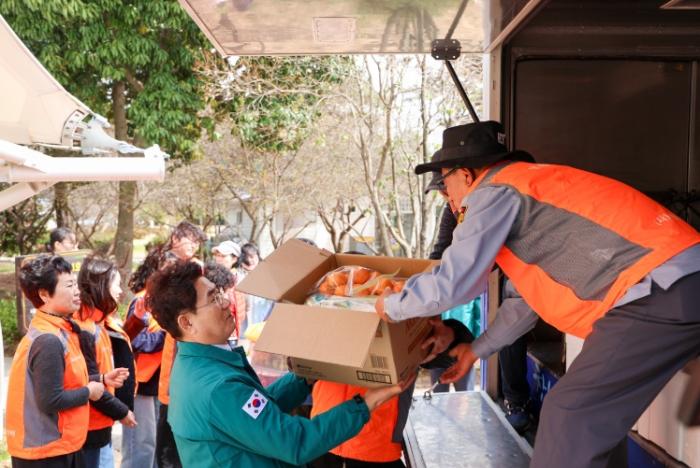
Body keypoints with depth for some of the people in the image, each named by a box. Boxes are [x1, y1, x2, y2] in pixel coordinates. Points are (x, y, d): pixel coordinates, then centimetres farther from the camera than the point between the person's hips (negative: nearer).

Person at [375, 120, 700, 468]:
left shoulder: (496, 191, -6)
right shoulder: (524, 186, 23)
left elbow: (450, 285, -9)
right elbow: (532, 295, 29)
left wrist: (391, 305, 10)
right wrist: (477, 349, 35)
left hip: (661, 290, -10)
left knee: (570, 416, -6)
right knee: (594, 409, 20)